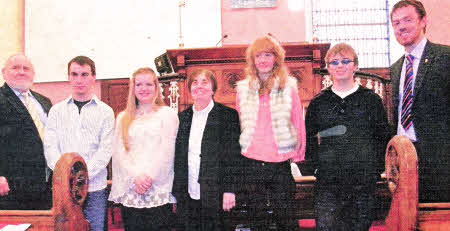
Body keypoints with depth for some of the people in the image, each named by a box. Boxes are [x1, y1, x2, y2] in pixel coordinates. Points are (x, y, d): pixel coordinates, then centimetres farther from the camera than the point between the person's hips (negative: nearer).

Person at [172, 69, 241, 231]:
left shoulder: (228, 115, -2)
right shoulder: (182, 118, 11)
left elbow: (233, 156, -6)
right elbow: (177, 158, 12)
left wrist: (229, 190, -12)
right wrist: (175, 193, 10)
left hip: (215, 197, -4)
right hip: (188, 196, 4)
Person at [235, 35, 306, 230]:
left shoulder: (288, 87, 2)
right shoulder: (243, 88, 7)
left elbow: (298, 122, 5)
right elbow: (239, 124, 12)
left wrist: (298, 154, 3)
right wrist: (241, 149, 10)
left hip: (280, 161, -1)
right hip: (251, 162, 2)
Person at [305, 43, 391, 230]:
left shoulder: (371, 100, 7)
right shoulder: (318, 103, 9)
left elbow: (383, 138, 7)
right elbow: (308, 140, 13)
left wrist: (376, 169, -1)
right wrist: (317, 166, 2)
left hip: (364, 180, 0)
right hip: (327, 181, 0)